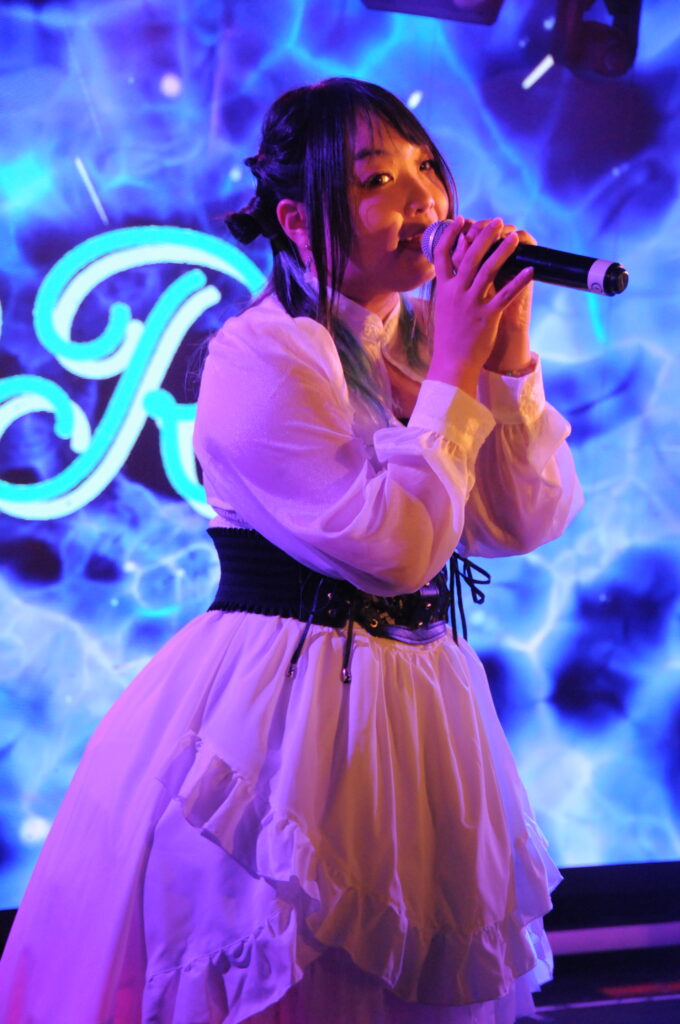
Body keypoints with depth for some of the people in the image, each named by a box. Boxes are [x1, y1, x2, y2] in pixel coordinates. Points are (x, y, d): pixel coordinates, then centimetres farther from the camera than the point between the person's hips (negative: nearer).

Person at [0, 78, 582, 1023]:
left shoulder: (440, 334, 6)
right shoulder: (260, 354, -15)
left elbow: (532, 523, 0)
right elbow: (393, 548, -22)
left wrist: (510, 357, -9)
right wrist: (453, 371, -17)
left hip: (417, 705, 7)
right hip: (276, 716, -6)